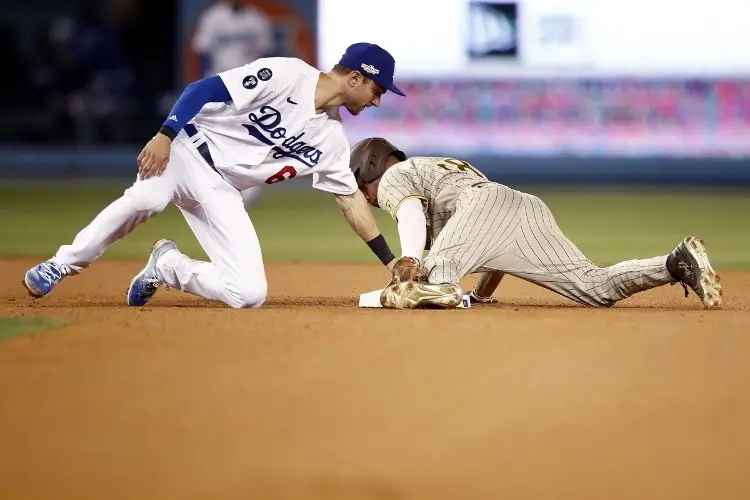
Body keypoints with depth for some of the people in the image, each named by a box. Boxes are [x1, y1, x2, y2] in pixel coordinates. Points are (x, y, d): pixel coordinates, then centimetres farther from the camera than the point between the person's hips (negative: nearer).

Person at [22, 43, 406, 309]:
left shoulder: (330, 137, 11)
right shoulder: (286, 75, -9)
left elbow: (350, 197, 18)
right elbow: (205, 89, -14)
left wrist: (389, 261, 15)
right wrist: (165, 134, -27)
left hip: (222, 194, 6)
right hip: (189, 152, -6)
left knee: (249, 293, -12)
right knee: (146, 198, -40)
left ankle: (167, 266, 12)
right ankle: (65, 264, -21)